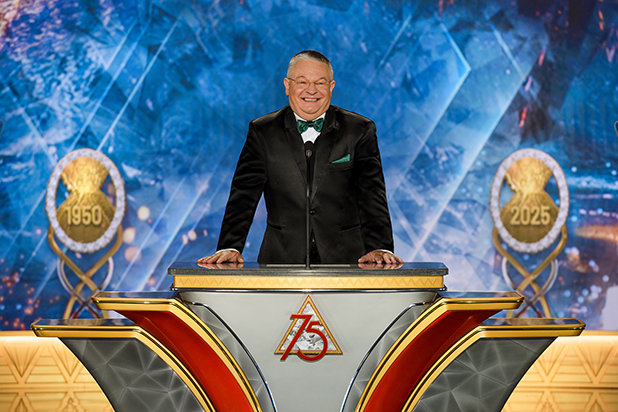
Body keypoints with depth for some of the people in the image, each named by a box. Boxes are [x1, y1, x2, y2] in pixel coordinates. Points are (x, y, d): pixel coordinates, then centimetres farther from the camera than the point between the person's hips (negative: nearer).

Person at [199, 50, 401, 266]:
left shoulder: (360, 131, 7)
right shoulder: (262, 131, 9)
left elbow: (373, 197, 1)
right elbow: (244, 195, 4)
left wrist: (379, 249, -13)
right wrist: (229, 247, -10)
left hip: (345, 258, 0)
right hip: (281, 259, 0)